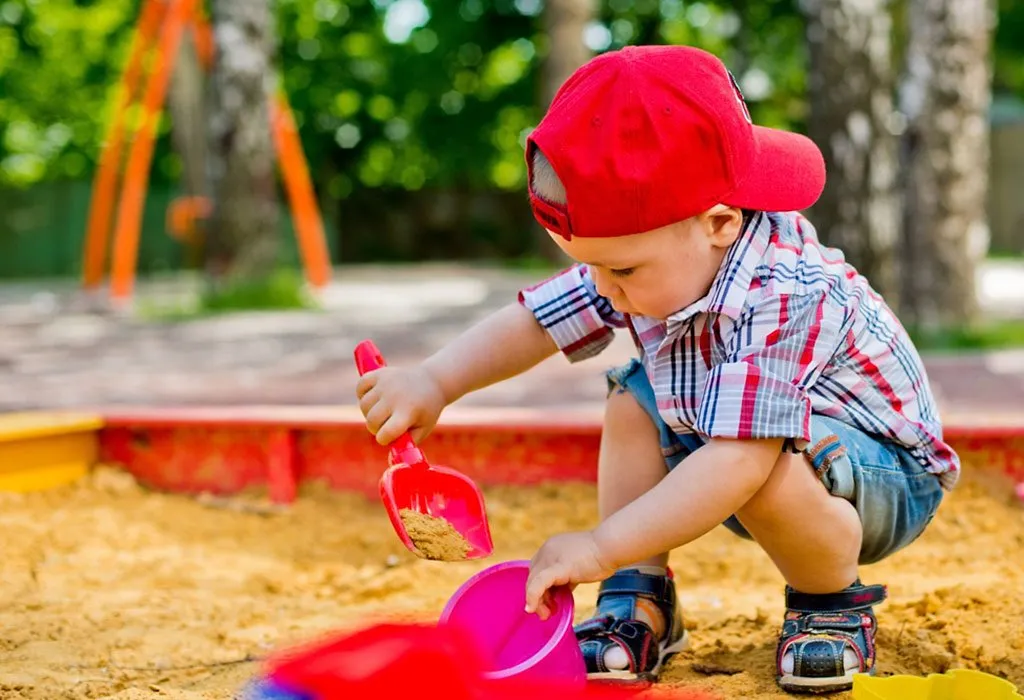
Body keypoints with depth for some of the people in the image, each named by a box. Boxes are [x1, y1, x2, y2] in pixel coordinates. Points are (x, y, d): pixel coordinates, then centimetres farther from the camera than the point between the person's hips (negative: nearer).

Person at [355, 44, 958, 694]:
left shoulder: (783, 297, -38)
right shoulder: (649, 261, -13)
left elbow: (740, 461, -45)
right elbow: (532, 323, -4)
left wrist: (602, 546, -45)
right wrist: (433, 382, -20)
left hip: (892, 478, -8)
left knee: (770, 468, -37)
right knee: (634, 404, -4)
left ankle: (834, 606, -8)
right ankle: (640, 606, -1)